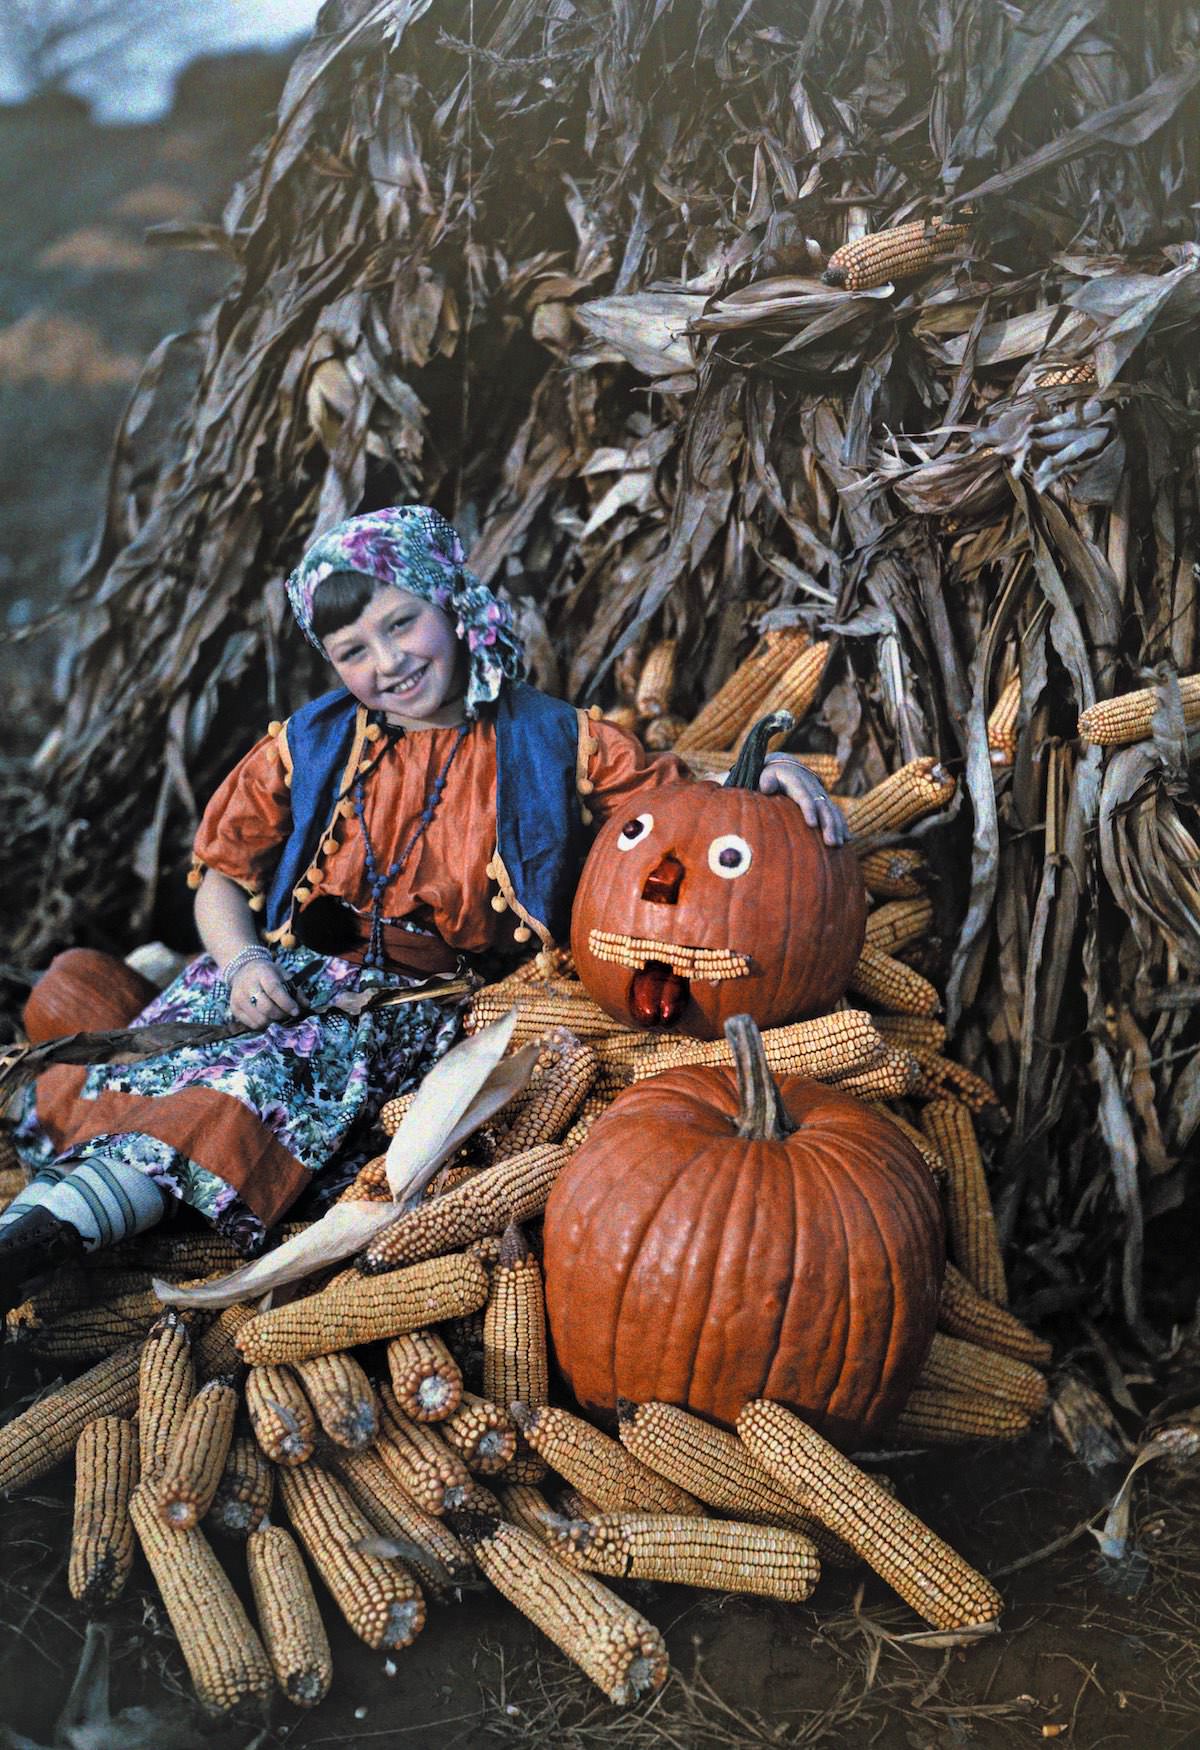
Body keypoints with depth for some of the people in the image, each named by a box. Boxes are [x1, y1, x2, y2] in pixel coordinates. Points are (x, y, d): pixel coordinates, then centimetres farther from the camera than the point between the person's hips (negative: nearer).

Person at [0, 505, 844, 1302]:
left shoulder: (553, 743, 2)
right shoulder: (309, 746, 8)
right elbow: (224, 871, 14)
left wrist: (761, 768, -17)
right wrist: (241, 959, -8)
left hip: (426, 1004, -4)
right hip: (293, 976, 4)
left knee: (292, 1064, -34)